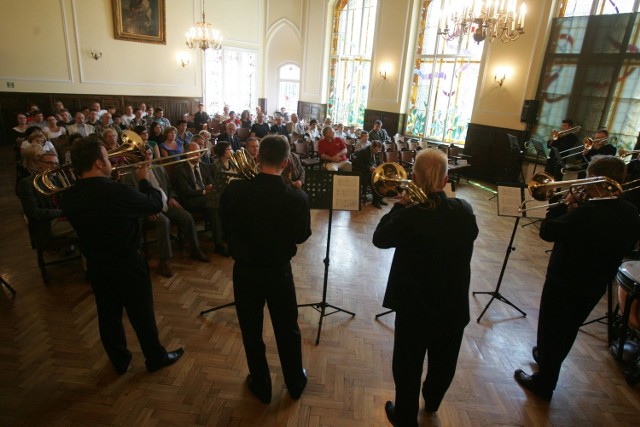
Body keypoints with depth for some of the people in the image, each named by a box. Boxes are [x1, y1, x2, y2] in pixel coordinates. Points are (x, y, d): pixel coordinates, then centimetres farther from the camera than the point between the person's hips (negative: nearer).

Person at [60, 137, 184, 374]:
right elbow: (156, 204, -15)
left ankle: (120, 361, 38)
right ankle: (156, 358, 29)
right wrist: (144, 180, 0)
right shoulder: (117, 192, -28)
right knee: (142, 313, 11)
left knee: (108, 314, 19)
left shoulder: (68, 198, -8)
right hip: (128, 263, -6)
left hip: (95, 265, 6)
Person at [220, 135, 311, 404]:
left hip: (245, 270, 0)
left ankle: (261, 387, 38)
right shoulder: (297, 198, -20)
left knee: (251, 331, 20)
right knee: (288, 329, 21)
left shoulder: (235, 190, -18)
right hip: (280, 271, 0)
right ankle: (295, 383, 41)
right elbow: (302, 236, -3)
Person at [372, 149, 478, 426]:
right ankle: (432, 402, 55)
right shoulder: (465, 211, -12)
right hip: (455, 305, 5)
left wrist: (400, 206, -4)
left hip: (415, 306, -5)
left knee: (408, 365, 18)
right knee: (443, 362, 29)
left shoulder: (409, 217, -26)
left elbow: (380, 239, -9)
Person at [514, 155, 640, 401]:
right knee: (569, 329, 26)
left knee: (551, 330, 10)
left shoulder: (587, 213, -31)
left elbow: (547, 231, -26)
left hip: (564, 282, -7)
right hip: (597, 285, 7)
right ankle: (546, 356, 49)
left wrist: (564, 206, -11)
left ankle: (544, 383, 25)